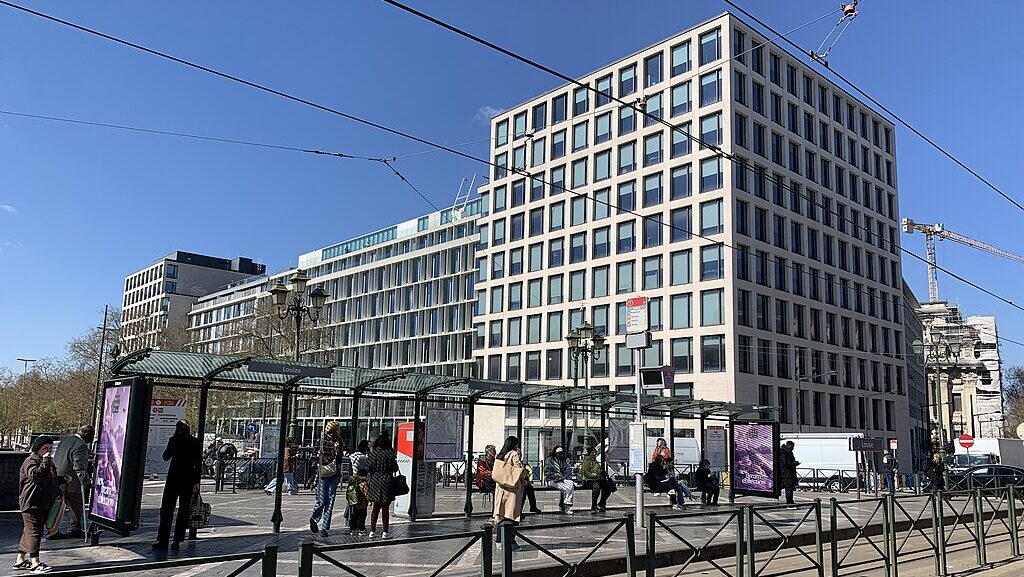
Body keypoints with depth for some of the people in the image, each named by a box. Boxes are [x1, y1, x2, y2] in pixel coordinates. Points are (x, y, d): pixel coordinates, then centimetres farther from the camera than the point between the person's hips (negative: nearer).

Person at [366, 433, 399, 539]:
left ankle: (372, 531, 11)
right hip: (387, 482, -2)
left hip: (375, 482, 2)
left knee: (375, 508, 12)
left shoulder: (373, 453, -3)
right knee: (385, 508, 6)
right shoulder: (390, 454, -8)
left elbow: (368, 468, -4)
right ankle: (385, 532, 7)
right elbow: (395, 468, -6)